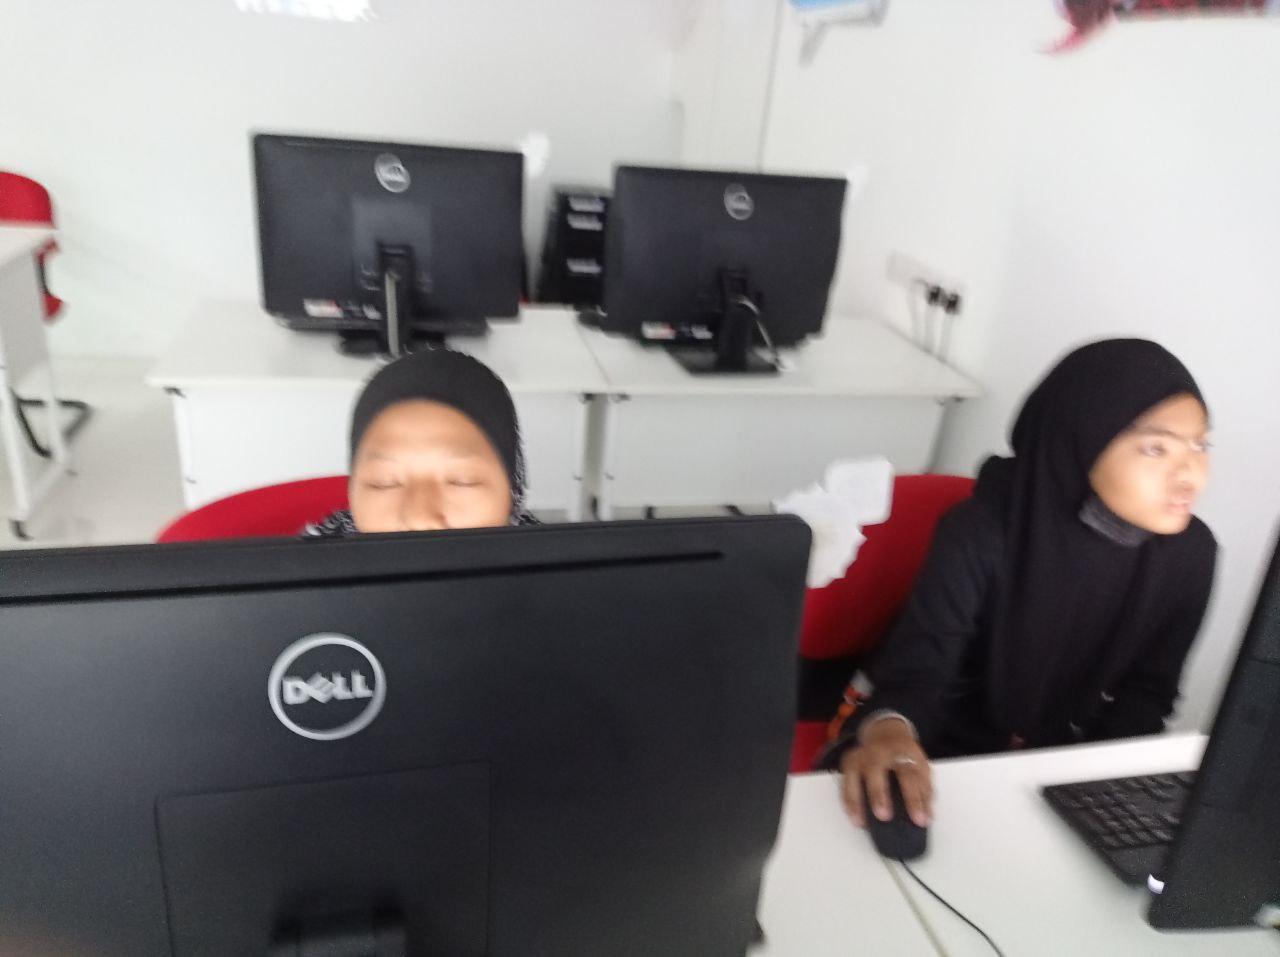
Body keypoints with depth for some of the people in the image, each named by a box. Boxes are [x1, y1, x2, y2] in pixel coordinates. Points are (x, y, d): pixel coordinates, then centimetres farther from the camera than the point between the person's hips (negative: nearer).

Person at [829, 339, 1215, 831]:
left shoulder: (1190, 552, -9)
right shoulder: (988, 528, -21)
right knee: (868, 801, -24)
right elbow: (923, 649, -31)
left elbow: (1149, 690, 2)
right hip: (943, 743, -3)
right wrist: (888, 726, -53)